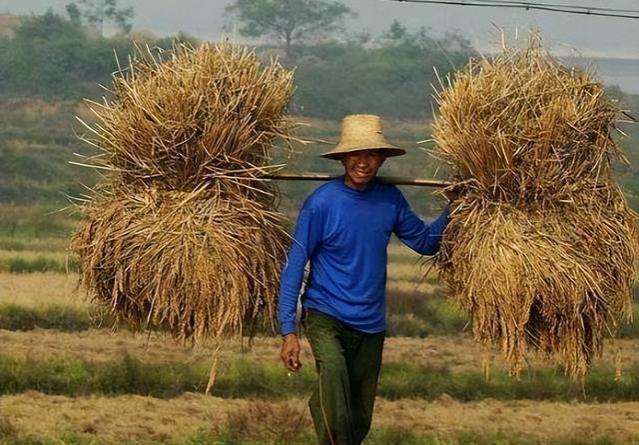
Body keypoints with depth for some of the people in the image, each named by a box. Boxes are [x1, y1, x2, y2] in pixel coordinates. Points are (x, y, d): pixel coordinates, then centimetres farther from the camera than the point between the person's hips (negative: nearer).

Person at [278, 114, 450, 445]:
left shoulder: (390, 199, 0)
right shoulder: (321, 203, -14)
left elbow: (424, 242, 11)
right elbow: (295, 265, -11)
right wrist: (288, 331, -15)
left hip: (371, 323, 5)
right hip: (325, 315, -5)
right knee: (333, 370, -35)